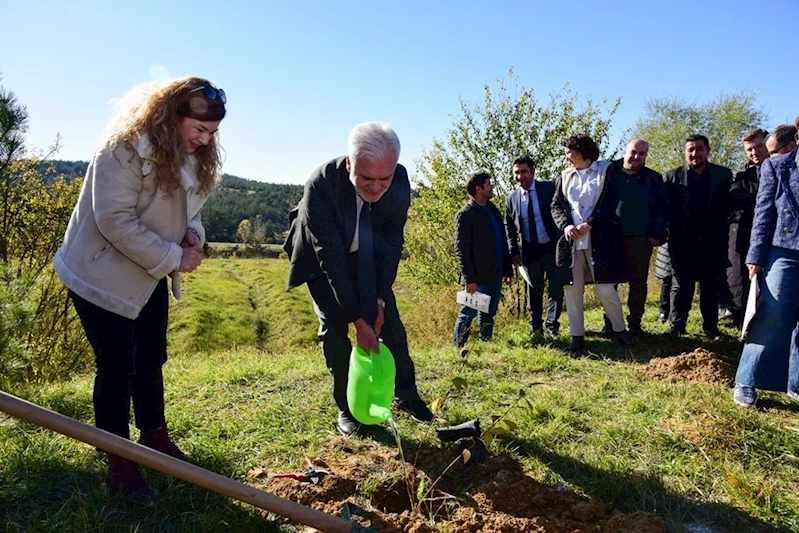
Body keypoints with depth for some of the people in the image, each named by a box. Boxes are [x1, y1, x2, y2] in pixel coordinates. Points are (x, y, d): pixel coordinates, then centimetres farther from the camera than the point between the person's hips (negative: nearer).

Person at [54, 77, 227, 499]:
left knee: (151, 358, 17)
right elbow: (115, 222, -27)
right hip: (102, 276, -8)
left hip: (150, 277, 8)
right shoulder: (124, 150, -23)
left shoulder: (192, 157, 3)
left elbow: (189, 207, 13)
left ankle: (154, 437, 35)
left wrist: (193, 234, -10)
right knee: (117, 366, -1)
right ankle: (119, 464, 16)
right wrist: (174, 258, -24)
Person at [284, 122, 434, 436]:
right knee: (333, 325, -12)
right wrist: (358, 319, -33)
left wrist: (379, 299, -19)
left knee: (390, 320, 1)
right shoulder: (320, 186, -37)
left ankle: (406, 396, 19)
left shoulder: (400, 181, -27)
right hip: (322, 257, -3)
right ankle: (345, 408, 5)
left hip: (367, 255, 3)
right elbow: (330, 257, -34)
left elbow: (392, 243, -16)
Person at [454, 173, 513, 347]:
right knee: (468, 314, 0)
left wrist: (507, 269, 13)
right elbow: (461, 249, -13)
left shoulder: (493, 210, 14)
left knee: (489, 315, 14)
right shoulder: (466, 215, -9)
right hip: (478, 278, -7)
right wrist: (469, 279, -18)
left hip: (495, 275, 7)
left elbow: (503, 242, 17)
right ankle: (458, 348, 11)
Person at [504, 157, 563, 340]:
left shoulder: (549, 188, -7)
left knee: (556, 289, 4)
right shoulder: (512, 198, 2)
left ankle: (551, 327, 18)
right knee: (534, 291, 13)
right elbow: (509, 226, 9)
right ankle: (535, 327, 27)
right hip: (530, 251, 2)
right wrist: (514, 251, -1)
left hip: (553, 248, -2)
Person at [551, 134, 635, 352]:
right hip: (570, 241, 4)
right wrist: (566, 226, -10)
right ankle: (577, 335, 15)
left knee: (606, 289, -5)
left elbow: (610, 203, -6)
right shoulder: (564, 176, 15)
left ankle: (620, 330, 16)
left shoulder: (606, 171, 4)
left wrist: (588, 225, -14)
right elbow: (556, 205, 9)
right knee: (572, 290, 4)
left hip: (599, 240, -4)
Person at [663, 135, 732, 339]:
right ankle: (676, 326, 12)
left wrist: (723, 235, -6)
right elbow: (666, 208, -3)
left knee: (710, 285, 9)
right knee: (680, 285, 5)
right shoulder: (672, 176, 1)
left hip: (712, 241, 1)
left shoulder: (723, 175, 3)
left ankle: (710, 327, 17)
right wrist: (671, 234, -9)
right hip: (682, 241, -1)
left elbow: (728, 207, 0)